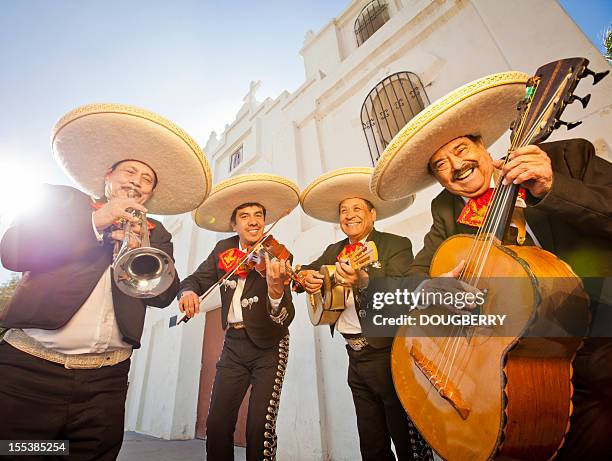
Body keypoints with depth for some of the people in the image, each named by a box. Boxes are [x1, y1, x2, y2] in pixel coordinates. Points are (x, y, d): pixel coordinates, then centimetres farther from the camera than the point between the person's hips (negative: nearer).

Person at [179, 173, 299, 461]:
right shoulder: (223, 250, 0)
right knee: (217, 425, 5)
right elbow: (197, 278, 4)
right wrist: (188, 291, -20)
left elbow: (284, 319, -23)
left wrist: (276, 289, -46)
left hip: (268, 346, -3)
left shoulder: (275, 256, -14)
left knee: (260, 429, -4)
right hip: (234, 343, 4)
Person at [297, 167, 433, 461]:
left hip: (389, 354, -5)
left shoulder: (396, 245, -8)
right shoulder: (334, 251, 9)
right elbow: (305, 271, 14)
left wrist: (364, 279, -42)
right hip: (355, 357, 6)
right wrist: (306, 277, -10)